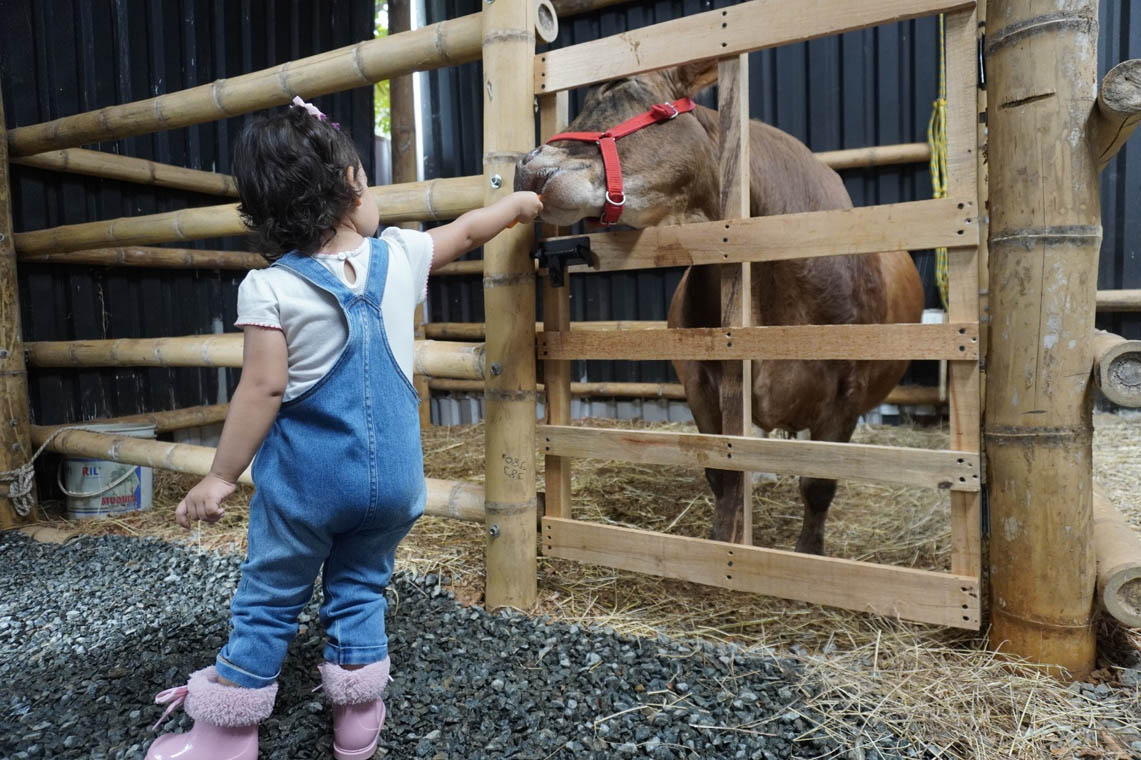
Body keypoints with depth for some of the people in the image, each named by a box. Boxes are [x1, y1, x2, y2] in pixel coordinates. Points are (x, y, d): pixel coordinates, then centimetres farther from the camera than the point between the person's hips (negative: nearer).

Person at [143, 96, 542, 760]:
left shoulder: (270, 288, -13)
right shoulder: (401, 256, -4)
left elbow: (264, 391, -15)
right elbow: (470, 230, 13)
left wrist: (221, 476, -4)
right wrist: (521, 202, 31)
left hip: (304, 481, -2)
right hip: (390, 477, 3)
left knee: (270, 599, 14)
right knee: (361, 587, 20)